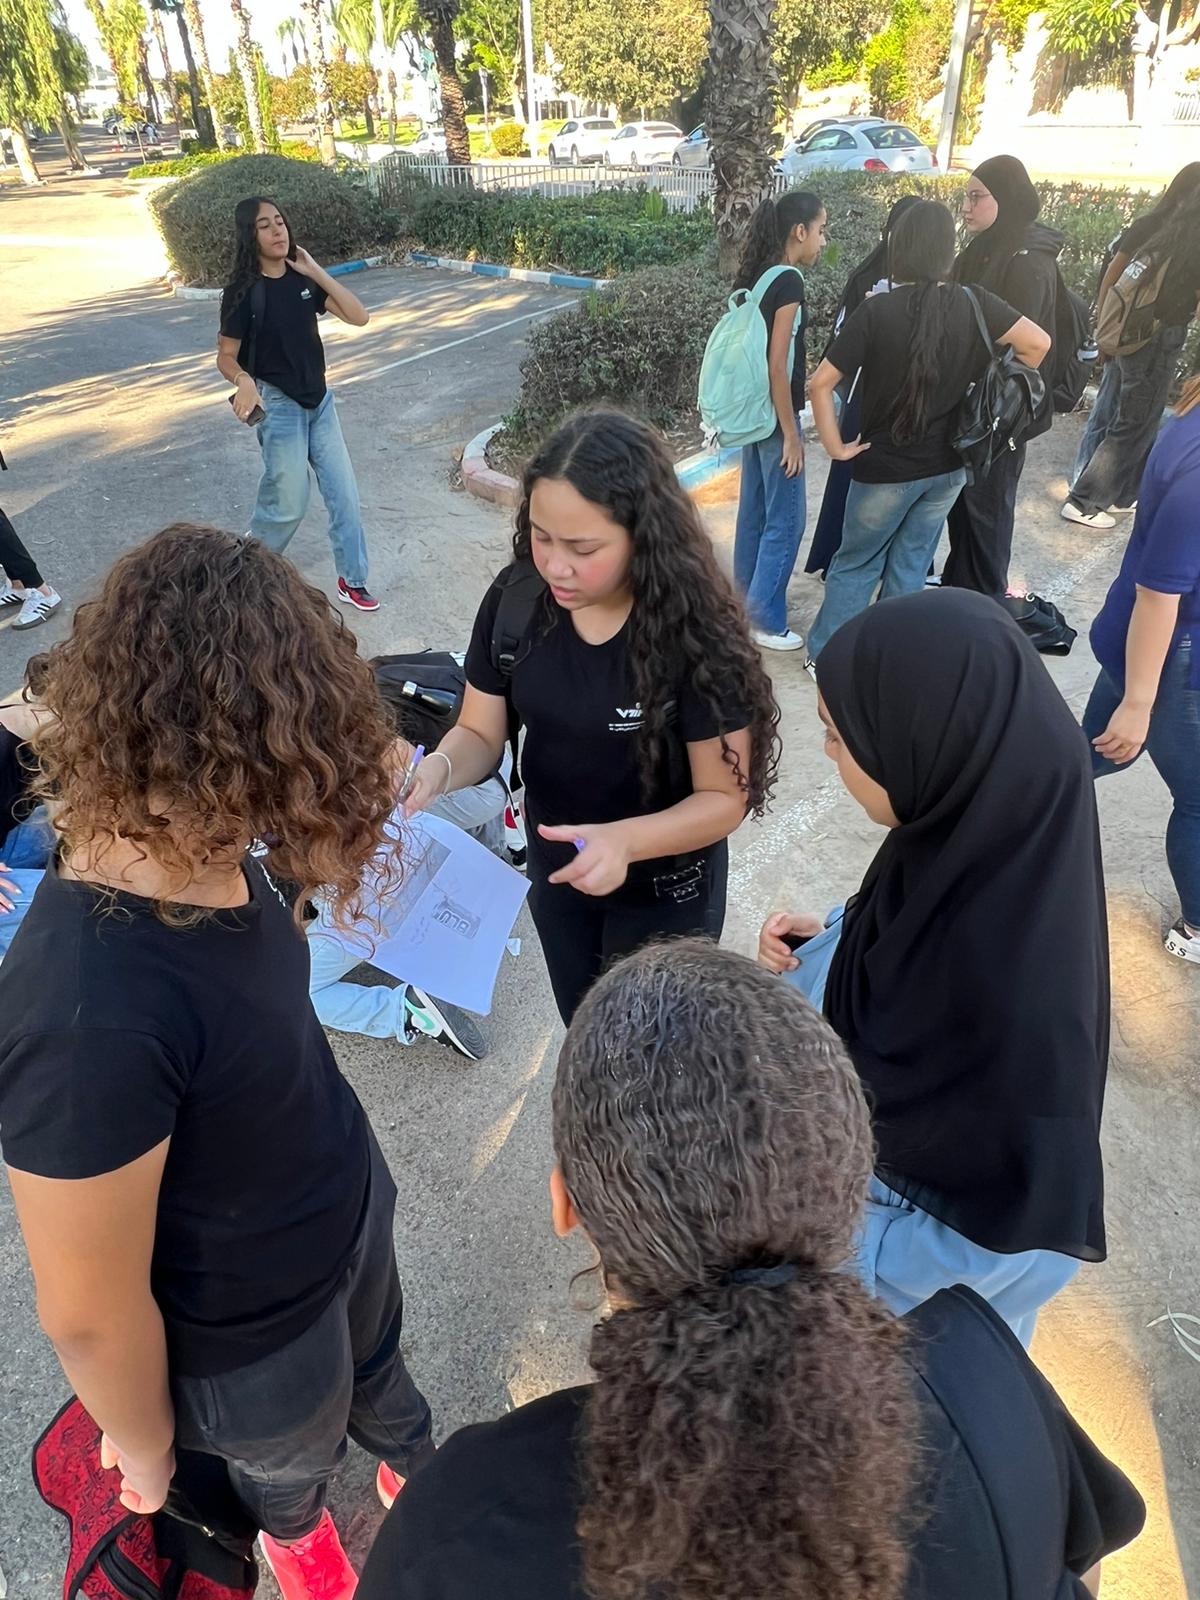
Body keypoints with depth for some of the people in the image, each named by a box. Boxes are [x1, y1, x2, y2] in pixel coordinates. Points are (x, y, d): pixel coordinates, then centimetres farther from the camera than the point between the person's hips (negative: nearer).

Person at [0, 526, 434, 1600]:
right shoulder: (91, 1013, -43)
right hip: (251, 1335, -5)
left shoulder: (205, 854, -19)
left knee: (377, 1370, 35)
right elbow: (90, 1311, -27)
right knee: (292, 1464, 31)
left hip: (355, 1206, 5)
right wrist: (145, 1449, -10)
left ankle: (416, 1473, 69)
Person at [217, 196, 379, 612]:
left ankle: (352, 579, 17)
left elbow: (359, 316, -6)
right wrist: (244, 381, -31)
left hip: (320, 401, 6)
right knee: (288, 504, 2)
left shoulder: (302, 279, 1)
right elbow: (226, 357, -9)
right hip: (278, 406, -5)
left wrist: (316, 270, -10)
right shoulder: (242, 291, -12)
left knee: (344, 494, 5)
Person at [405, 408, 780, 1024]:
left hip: (663, 886, -4)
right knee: (582, 1028, 30)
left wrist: (624, 840, -41)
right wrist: (438, 769, -31)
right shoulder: (515, 600, -17)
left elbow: (724, 796, -23)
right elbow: (480, 733, -8)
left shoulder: (695, 633, -29)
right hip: (553, 867, 4)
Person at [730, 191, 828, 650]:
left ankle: (745, 601, 28)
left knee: (754, 511, 17)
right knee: (785, 522, -1)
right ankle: (766, 621, 6)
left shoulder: (755, 276, 8)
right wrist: (791, 434, -18)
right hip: (775, 416, -9)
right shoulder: (788, 281, -18)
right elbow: (777, 366, -21)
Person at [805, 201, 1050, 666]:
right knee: (910, 567, 16)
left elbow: (820, 384, -19)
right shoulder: (973, 303, -6)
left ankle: (824, 654, 20)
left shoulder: (877, 310, -16)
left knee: (855, 563, 14)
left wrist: (835, 446, -9)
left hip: (886, 467, -3)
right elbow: (1038, 343, -2)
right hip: (946, 465, 3)